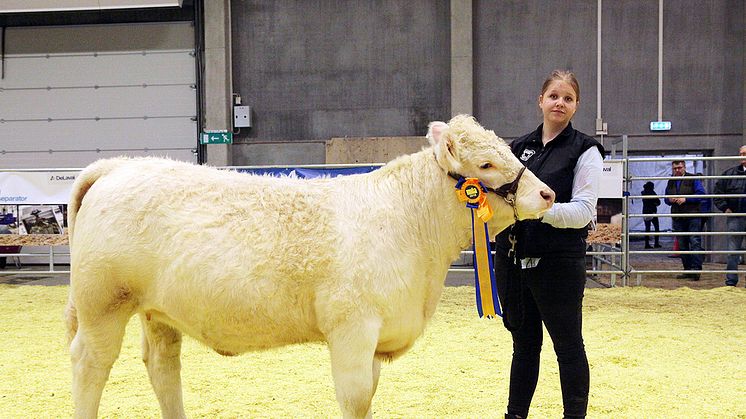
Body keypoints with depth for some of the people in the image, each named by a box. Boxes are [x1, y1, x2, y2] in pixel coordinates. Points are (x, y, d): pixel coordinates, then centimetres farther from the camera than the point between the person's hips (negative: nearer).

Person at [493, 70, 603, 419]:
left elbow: (583, 211, -12)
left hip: (559, 262, -5)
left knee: (568, 346, 3)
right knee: (524, 344, 16)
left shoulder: (585, 151, -3)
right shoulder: (519, 147, 12)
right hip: (512, 258, 5)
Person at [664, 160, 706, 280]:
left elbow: (701, 194, -11)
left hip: (693, 217, -6)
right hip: (678, 218, 6)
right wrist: (669, 200, -2)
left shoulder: (693, 179, -3)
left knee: (695, 242, -12)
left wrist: (685, 199, -18)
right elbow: (666, 198, 21)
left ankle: (696, 269, -16)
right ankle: (687, 270, 15)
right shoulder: (671, 182, 14)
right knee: (682, 245, 9)